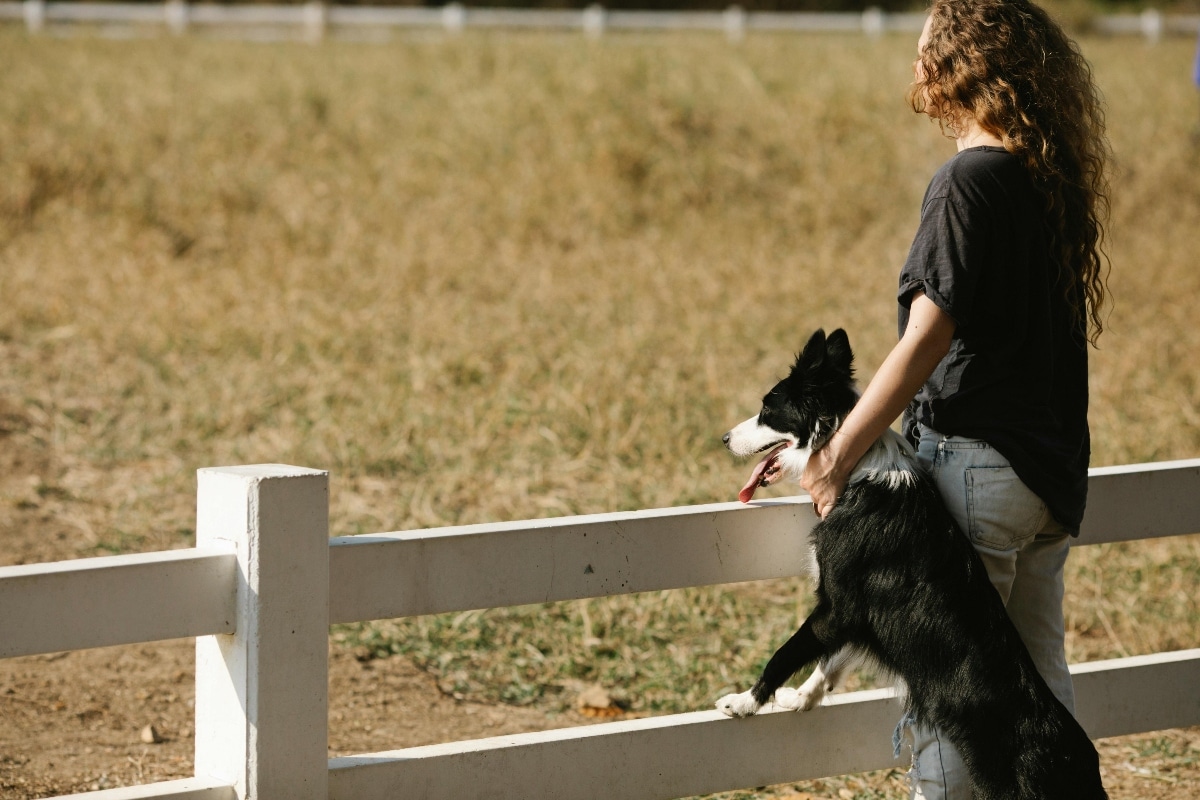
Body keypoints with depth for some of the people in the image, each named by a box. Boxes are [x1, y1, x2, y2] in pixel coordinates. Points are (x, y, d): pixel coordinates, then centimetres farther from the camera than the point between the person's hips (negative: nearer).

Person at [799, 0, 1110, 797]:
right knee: (1039, 681, 13)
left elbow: (925, 342, -18)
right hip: (1053, 465, 8)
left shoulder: (971, 181, -15)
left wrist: (840, 453, -13)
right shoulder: (1053, 177, 9)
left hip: (976, 460, -8)